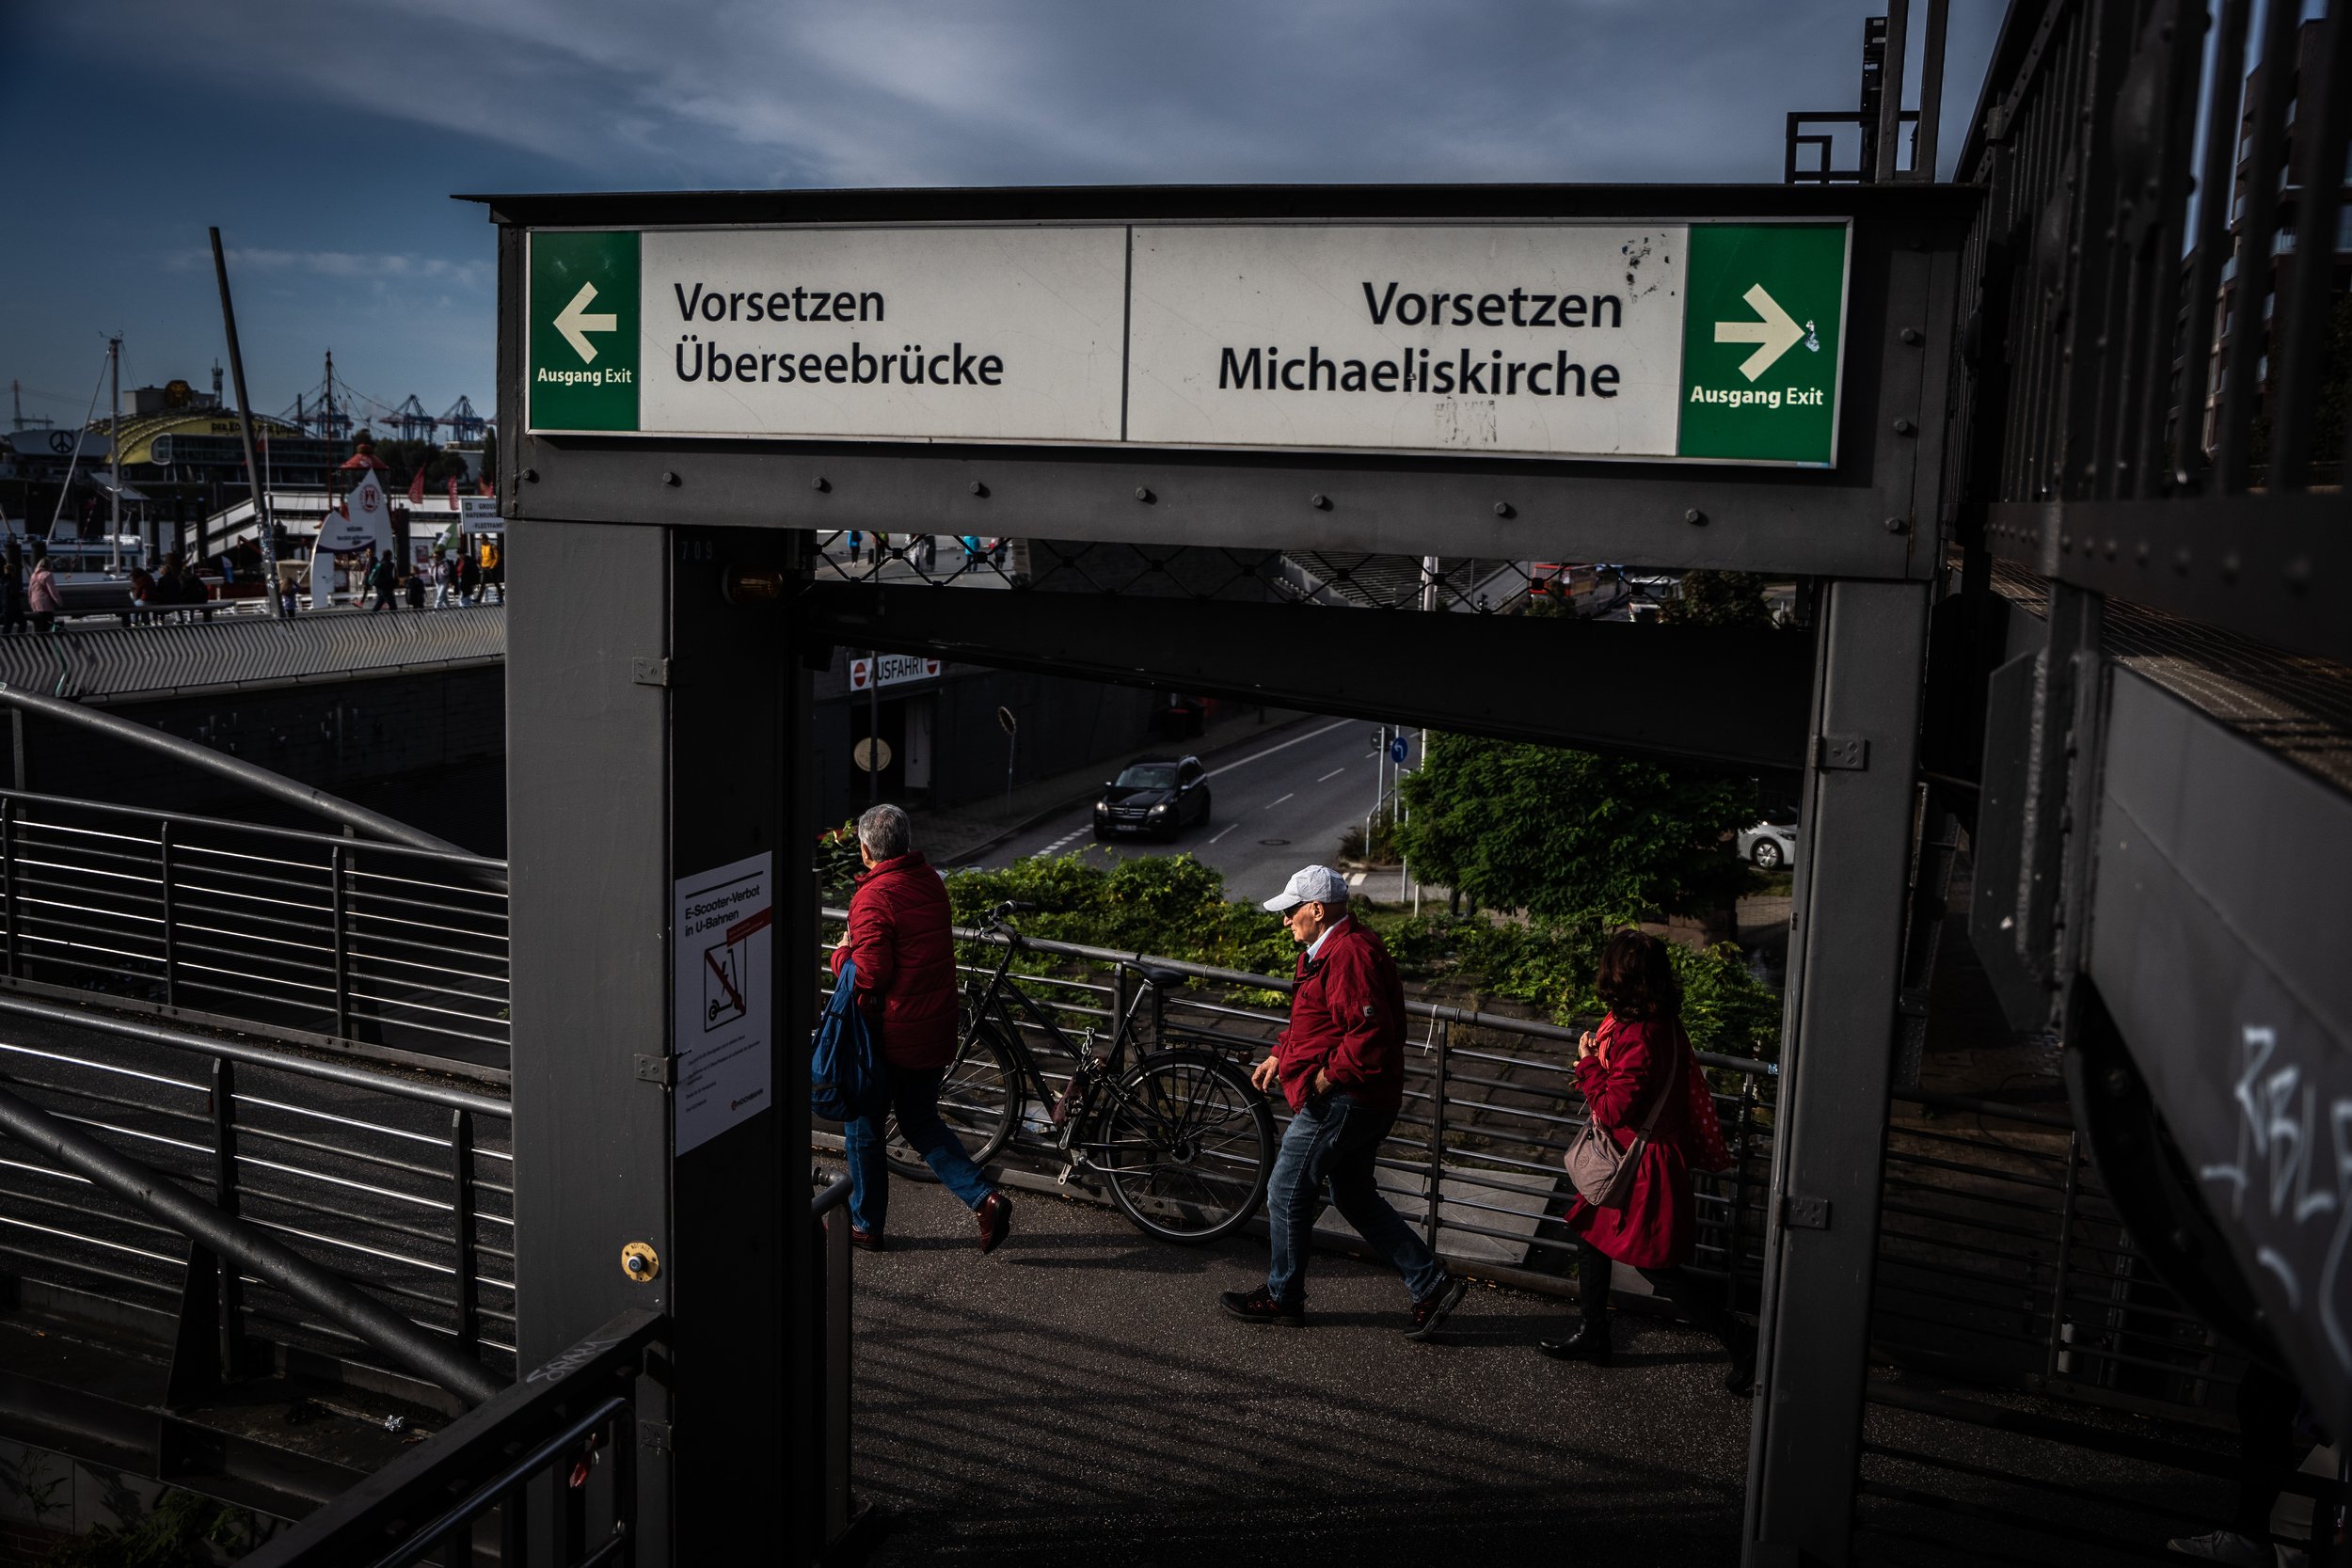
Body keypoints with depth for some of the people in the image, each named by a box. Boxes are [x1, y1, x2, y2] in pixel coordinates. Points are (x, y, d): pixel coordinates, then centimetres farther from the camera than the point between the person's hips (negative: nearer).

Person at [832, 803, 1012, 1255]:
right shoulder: (931, 882, 5)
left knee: (862, 1126, 13)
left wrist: (843, 951, -5)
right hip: (937, 1027, 7)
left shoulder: (873, 897, -20)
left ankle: (865, 1225, 25)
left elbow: (869, 975, -24)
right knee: (920, 1120, 20)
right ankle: (984, 1197, 6)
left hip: (891, 1035, -7)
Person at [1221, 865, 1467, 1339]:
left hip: (1342, 1101, -11)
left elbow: (1369, 1034, -29)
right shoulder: (1333, 948, 14)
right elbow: (1314, 1021, 25)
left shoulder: (1349, 954, -22)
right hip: (1368, 1103, 11)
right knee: (1356, 1198, 18)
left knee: (1287, 1192, 3)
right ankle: (1433, 1285, 17)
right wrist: (1280, 1055, 16)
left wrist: (1325, 1077, -21)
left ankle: (1282, 1298, 19)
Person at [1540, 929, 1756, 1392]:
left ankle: (1742, 1342, 14)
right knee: (1590, 1236, 20)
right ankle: (1593, 1336, 36)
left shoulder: (1640, 1038, -30)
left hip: (1643, 1166, -10)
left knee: (1656, 1267, 3)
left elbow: (1614, 1110, -26)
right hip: (1626, 1157, 10)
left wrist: (1587, 1064, -13)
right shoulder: (1661, 1022, 1)